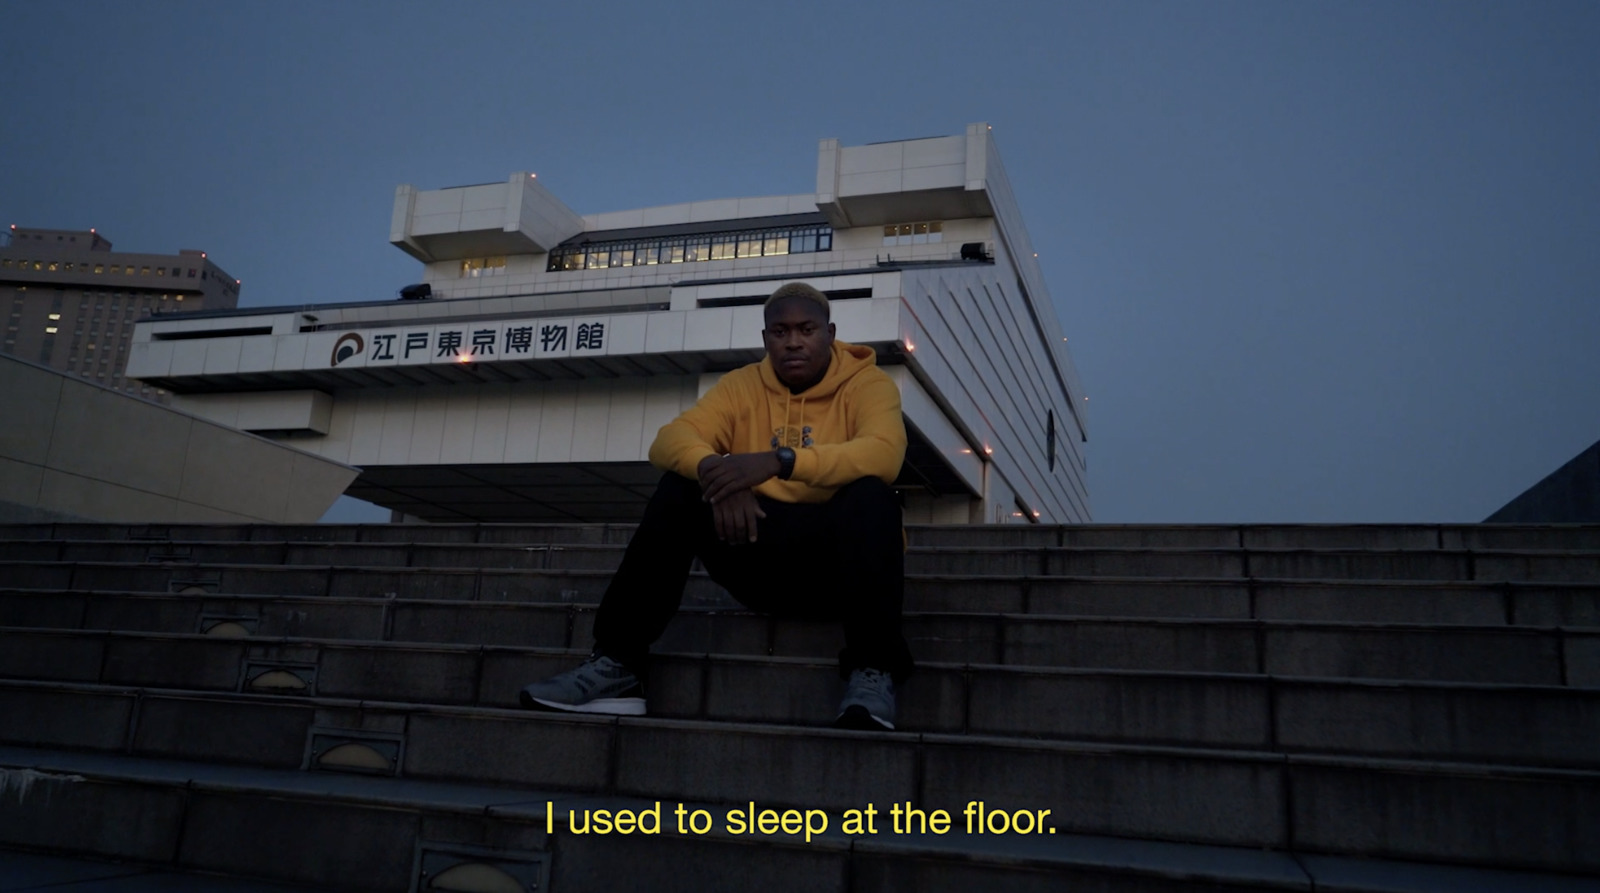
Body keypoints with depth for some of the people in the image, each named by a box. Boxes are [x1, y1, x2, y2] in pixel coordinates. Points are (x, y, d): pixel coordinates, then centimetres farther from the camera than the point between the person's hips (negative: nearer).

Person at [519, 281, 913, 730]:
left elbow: (884, 455, -25)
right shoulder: (742, 385, 6)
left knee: (872, 496, -32)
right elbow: (670, 440, -8)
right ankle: (617, 663, -21)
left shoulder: (868, 383, -4)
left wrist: (778, 461, -38)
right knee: (681, 485, -18)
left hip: (839, 558, -3)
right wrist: (714, 471, -32)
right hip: (761, 548, 3)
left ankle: (872, 676, -35)